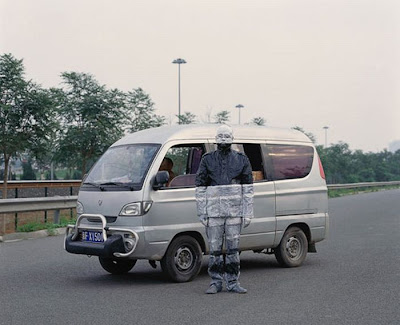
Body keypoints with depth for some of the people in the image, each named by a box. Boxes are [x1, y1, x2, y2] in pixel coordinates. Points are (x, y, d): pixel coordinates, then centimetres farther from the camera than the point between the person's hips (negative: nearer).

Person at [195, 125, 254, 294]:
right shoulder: (207, 160, 5)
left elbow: (248, 188, 6)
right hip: (214, 211, 0)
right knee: (214, 248, 2)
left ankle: (233, 282, 11)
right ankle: (216, 282, 11)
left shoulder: (241, 160, 7)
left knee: (233, 247, 4)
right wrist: (202, 213, -1)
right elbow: (200, 187, 5)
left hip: (235, 211, 1)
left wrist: (248, 213, 1)